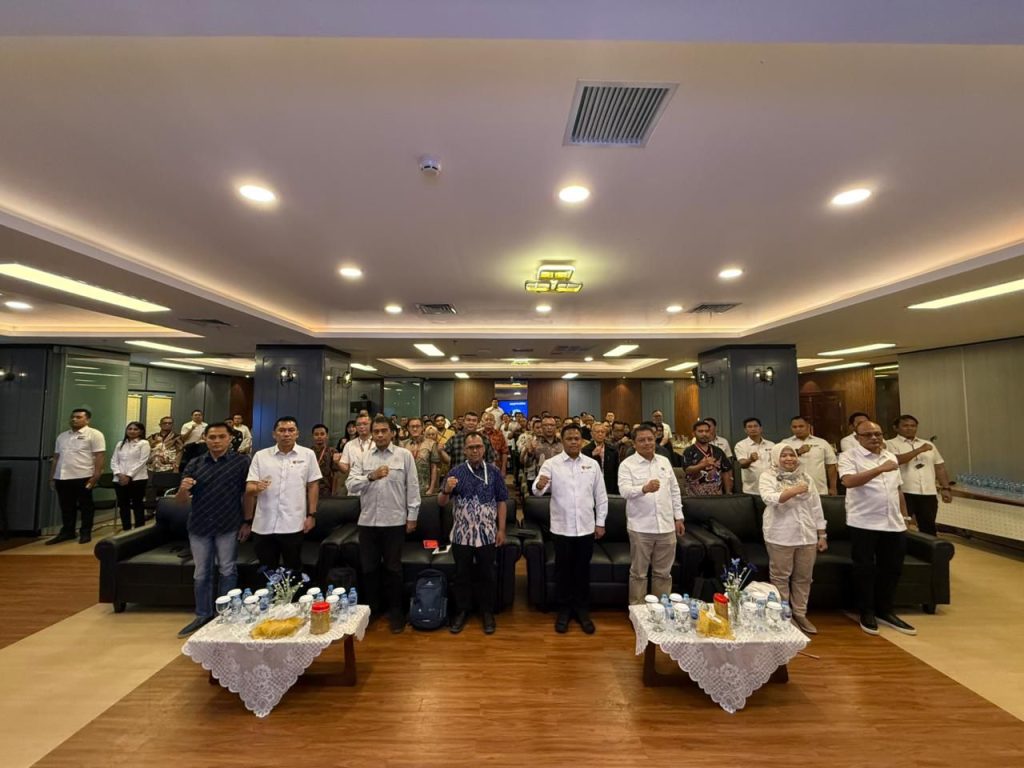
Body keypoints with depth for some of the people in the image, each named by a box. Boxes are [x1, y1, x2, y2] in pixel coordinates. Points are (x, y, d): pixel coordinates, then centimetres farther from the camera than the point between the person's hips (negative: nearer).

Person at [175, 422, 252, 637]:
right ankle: (203, 615, 30)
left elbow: (247, 493, -3)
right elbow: (181, 500, 4)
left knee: (227, 571, 9)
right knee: (201, 574, 14)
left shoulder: (241, 461, -5)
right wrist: (183, 489, -19)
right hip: (199, 526, 3)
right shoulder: (194, 464, 3)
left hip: (228, 526, -3)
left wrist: (247, 522, -5)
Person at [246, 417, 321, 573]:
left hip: (293, 525, -1)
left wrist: (311, 515, -2)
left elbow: (313, 486, 3)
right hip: (264, 526, 2)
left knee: (293, 571, 11)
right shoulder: (260, 455, 2)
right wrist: (257, 488, -23)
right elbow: (248, 489, 1)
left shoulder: (308, 455, 0)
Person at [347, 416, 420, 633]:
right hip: (367, 521, 3)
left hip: (394, 521, -3)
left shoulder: (404, 455, -3)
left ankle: (395, 611, 24)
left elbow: (412, 487, -2)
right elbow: (351, 485, -4)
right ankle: (372, 608, 34)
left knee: (393, 567, 8)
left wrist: (412, 517, -4)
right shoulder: (362, 457, 5)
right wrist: (371, 476, -20)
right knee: (369, 567, 14)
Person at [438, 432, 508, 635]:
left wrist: (501, 530, -1)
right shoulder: (456, 471, -4)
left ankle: (488, 612, 29)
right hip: (461, 534, 0)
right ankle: (462, 611, 31)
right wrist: (446, 490, -26)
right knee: (462, 575, 13)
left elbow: (501, 502, 3)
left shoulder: (493, 471, -2)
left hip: (487, 535, 0)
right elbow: (441, 502, -4)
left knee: (486, 575, 11)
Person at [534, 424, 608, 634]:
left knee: (583, 570, 13)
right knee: (563, 570, 11)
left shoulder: (592, 464, 2)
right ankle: (564, 610, 27)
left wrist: (600, 522, 5)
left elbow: (601, 495, 7)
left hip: (586, 527, 2)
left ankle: (582, 610, 30)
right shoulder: (551, 464, -6)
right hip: (561, 528, -2)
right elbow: (537, 491, -17)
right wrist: (539, 486, -41)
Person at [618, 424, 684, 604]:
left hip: (666, 525, 4)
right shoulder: (627, 464, -7)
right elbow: (624, 490, -21)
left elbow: (675, 491, 14)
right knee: (639, 573, 8)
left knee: (663, 572, 16)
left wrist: (678, 517, 11)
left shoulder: (664, 462, 9)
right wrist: (644, 489, -39)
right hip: (640, 527, -4)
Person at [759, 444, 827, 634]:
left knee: (803, 577, 11)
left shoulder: (806, 477, 11)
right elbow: (770, 498, -21)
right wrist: (794, 490, -28)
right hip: (780, 536, -4)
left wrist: (822, 535, 10)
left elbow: (816, 508, 12)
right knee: (780, 576, 4)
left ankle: (800, 614, 25)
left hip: (807, 536, 5)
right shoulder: (767, 477, -3)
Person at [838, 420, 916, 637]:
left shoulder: (891, 457, 14)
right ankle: (867, 613, 18)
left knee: (892, 568, 13)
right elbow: (849, 481, -25)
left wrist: (904, 516, 18)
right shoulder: (849, 457, -8)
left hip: (893, 524, 6)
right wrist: (880, 469, -29)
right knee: (865, 569, 3)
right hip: (864, 523, -6)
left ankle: (884, 611, 29)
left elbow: (898, 489, 20)